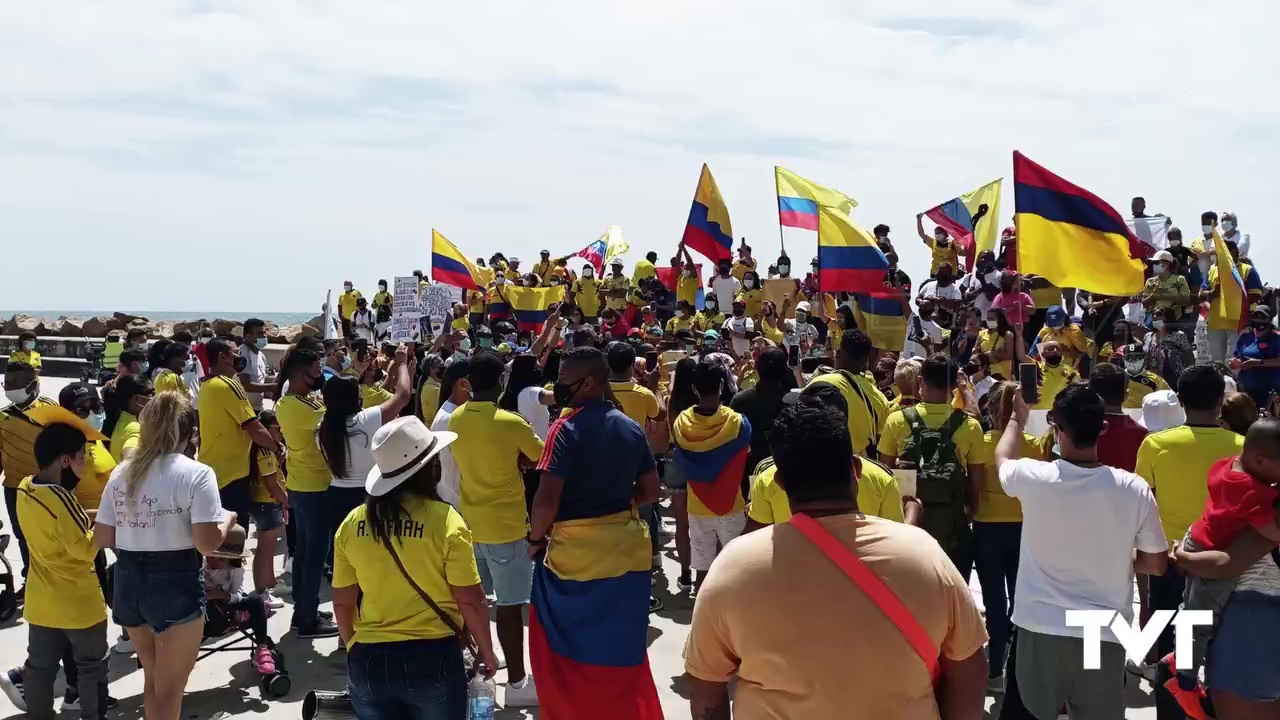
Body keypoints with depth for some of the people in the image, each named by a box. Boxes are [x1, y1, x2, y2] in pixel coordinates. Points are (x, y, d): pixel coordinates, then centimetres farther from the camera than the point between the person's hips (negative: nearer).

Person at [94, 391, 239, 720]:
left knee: (153, 679, 25)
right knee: (169, 687, 8)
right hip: (176, 584, -6)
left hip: (129, 582, 6)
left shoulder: (121, 473, 5)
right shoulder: (196, 474, -13)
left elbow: (102, 538, 6)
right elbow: (206, 543, -20)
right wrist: (227, 519, 0)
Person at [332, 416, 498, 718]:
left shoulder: (352, 524, -3)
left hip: (369, 661, 3)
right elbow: (471, 600, -10)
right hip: (432, 658, -3)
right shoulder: (444, 520, -14)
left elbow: (343, 603, 5)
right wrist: (487, 651, 5)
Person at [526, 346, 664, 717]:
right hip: (627, 549, 6)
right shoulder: (631, 428, 3)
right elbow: (650, 490, 8)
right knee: (623, 650, 19)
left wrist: (535, 538, -4)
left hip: (575, 550, -6)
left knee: (567, 649, 12)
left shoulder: (567, 428, -15)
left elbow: (548, 497, -20)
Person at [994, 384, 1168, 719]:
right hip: (1105, 634, 1)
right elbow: (1156, 564, 0)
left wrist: (1016, 420, 30)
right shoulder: (1135, 489, -11)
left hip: (1040, 629, -1)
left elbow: (1002, 457, 12)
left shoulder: (1034, 478, -13)